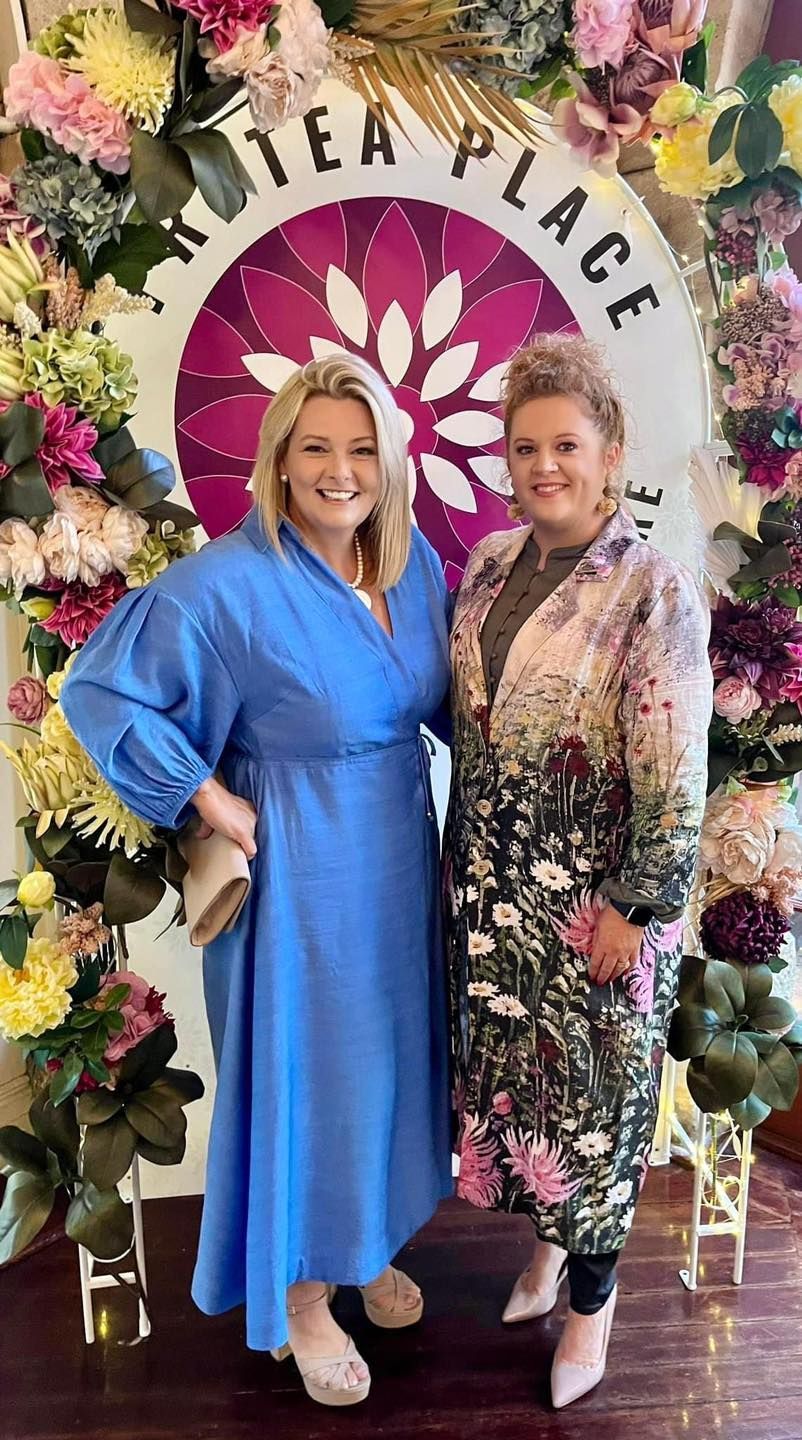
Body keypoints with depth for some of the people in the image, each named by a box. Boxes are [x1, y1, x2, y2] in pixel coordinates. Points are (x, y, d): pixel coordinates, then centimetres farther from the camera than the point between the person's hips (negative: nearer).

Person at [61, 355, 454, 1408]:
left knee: (387, 1052, 21)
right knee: (303, 1072, 11)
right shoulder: (229, 584, -20)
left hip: (402, 856, 7)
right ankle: (302, 1296, 38)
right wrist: (207, 798, -16)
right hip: (299, 871, -6)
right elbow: (99, 691, -16)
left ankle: (367, 1244, 49)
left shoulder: (415, 561, 0)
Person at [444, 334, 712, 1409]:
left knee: (593, 1084, 12)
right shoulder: (490, 562, 3)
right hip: (491, 880, 6)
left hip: (593, 896, -6)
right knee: (509, 1060, 20)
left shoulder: (655, 592, -16)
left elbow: (674, 778, -16)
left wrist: (632, 909, -15)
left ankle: (592, 1297, 37)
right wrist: (468, 862, 11)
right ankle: (548, 1239, 47)